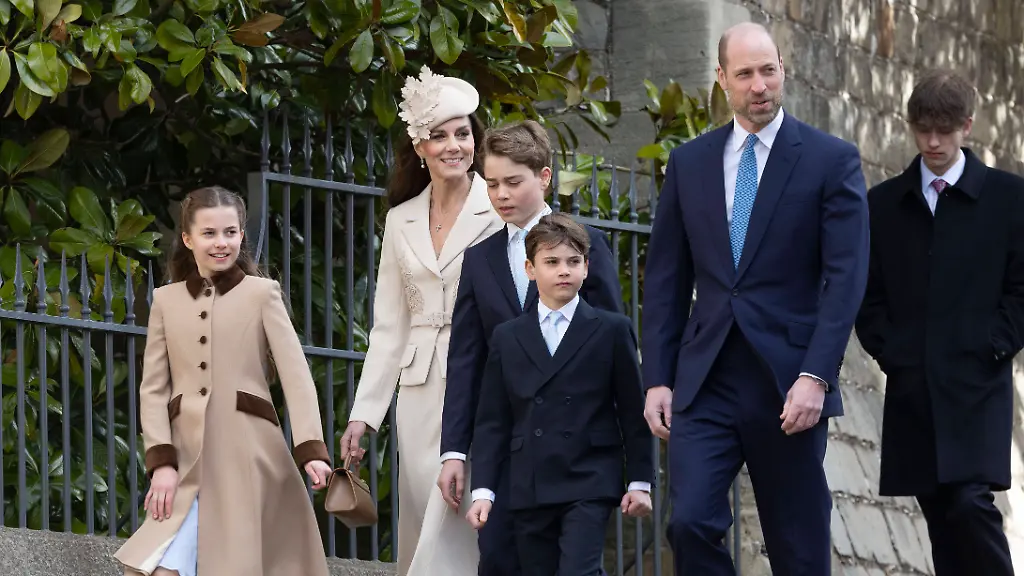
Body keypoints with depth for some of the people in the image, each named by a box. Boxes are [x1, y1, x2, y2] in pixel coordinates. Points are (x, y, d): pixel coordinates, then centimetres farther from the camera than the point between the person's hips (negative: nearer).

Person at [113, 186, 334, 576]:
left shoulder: (262, 293, 7)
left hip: (249, 456, -2)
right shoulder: (166, 300, 14)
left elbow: (295, 374, -1)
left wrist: (311, 449, -14)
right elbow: (153, 389, 9)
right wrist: (161, 461, -5)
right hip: (186, 461, 2)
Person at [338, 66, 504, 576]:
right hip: (419, 393, 5)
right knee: (422, 520, 4)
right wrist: (363, 413, 10)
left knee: (451, 527, -14)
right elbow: (389, 327, 15)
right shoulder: (401, 221, 13)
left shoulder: (499, 213, -3)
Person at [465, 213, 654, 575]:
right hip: (529, 491, 3)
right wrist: (482, 491, 2)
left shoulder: (611, 330, 4)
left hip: (589, 487, -3)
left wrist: (640, 482, 1)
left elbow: (633, 412, 4)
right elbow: (492, 421, 9)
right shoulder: (507, 338, 11)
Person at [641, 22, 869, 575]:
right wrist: (657, 379, 4)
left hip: (788, 385, -2)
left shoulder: (831, 160, 0)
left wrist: (815, 377, -16)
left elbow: (845, 277, -7)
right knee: (690, 523, -14)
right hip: (705, 383, 2)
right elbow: (665, 278, 11)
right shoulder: (689, 162, 10)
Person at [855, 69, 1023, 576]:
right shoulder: (884, 204, 12)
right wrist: (888, 351, -1)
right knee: (940, 516, 4)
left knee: (970, 502, -19)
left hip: (977, 384, -3)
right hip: (912, 386, 3)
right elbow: (869, 295, 13)